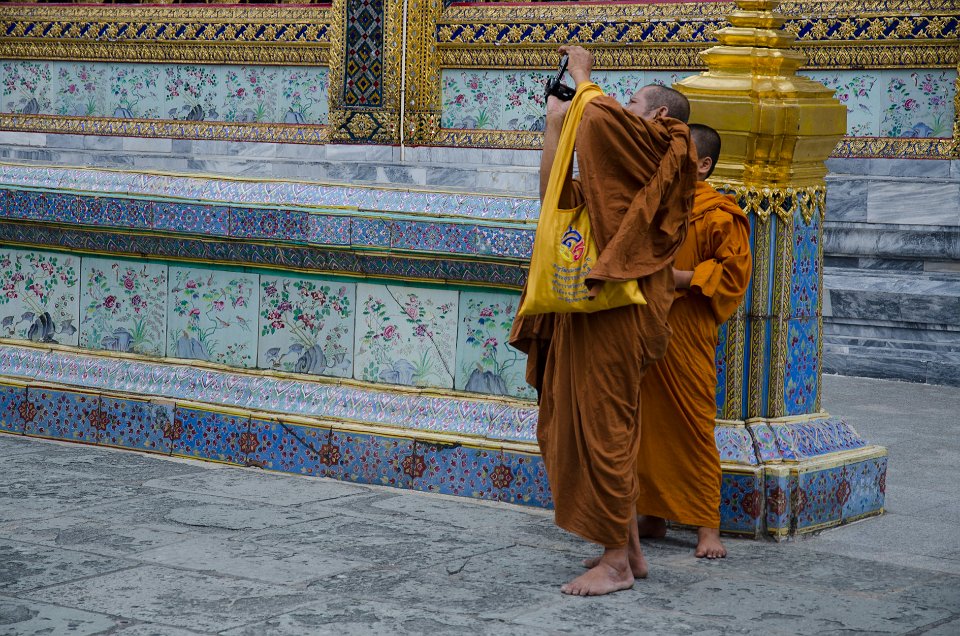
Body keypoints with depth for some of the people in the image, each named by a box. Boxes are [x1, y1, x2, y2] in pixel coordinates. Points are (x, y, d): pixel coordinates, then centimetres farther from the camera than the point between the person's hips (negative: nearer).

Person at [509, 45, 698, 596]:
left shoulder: (661, 156, -5)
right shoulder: (619, 177, 22)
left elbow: (600, 116, -20)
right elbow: (556, 195, 21)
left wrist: (582, 74, -1)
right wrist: (554, 125, 20)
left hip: (614, 316, -10)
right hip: (589, 313, 10)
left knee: (605, 432, -8)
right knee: (587, 432, 13)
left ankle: (617, 562, -3)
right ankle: (630, 550, 20)